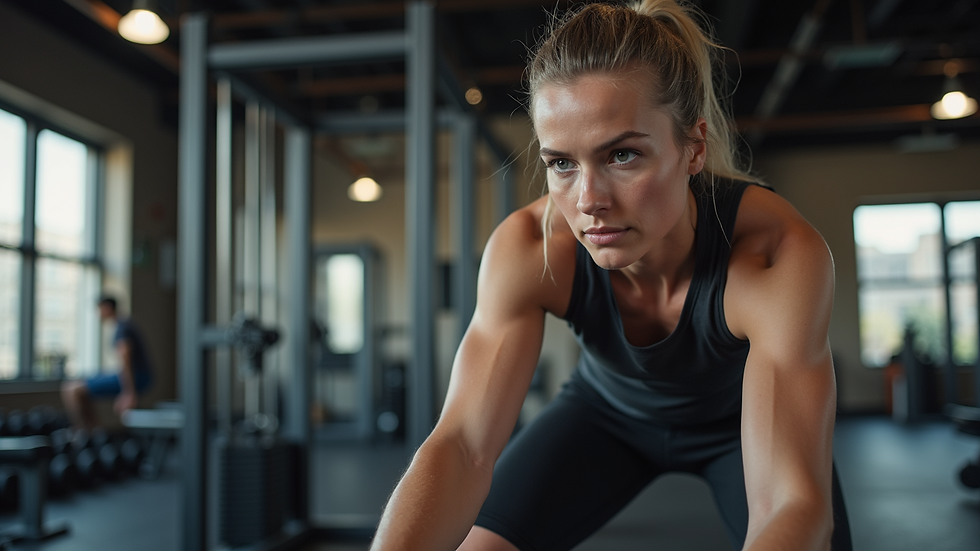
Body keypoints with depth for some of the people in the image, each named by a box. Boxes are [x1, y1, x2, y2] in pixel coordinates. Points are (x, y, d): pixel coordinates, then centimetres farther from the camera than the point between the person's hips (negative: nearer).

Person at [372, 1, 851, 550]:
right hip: (611, 410, 1)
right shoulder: (529, 250, -31)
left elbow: (794, 501, -45)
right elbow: (462, 443, -38)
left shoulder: (778, 253, -37)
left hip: (741, 420, 0)